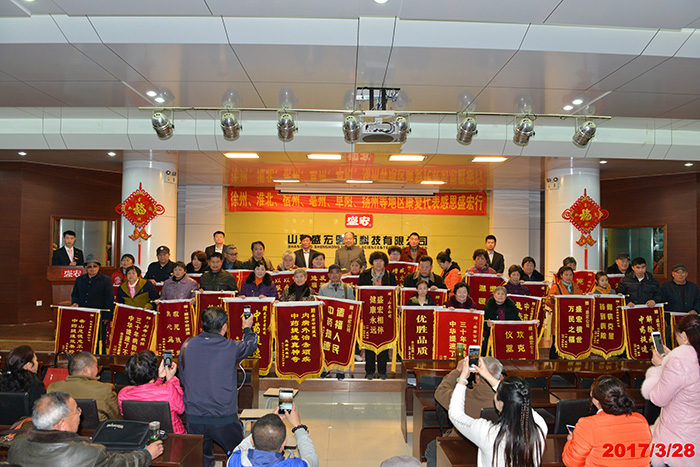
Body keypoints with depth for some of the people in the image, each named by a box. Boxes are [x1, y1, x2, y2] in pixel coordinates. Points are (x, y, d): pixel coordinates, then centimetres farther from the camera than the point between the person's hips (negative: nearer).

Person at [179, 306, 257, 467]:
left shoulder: (187, 345, -5)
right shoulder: (231, 347, -14)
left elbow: (183, 379, 8)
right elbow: (251, 345, 10)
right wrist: (247, 328, 29)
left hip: (194, 417, 3)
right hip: (224, 419, -3)